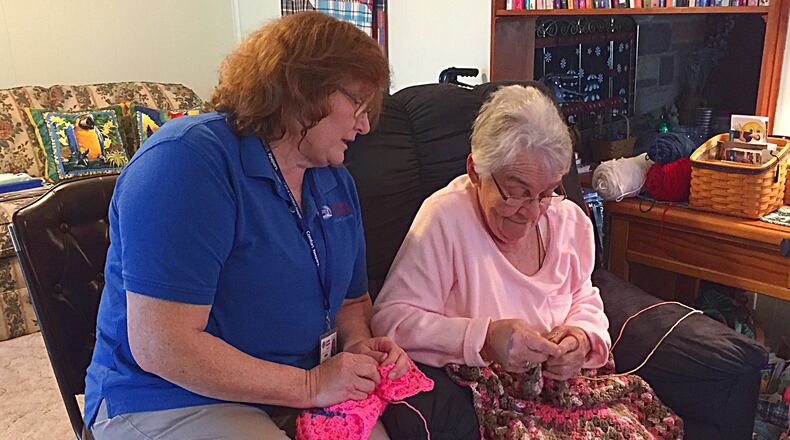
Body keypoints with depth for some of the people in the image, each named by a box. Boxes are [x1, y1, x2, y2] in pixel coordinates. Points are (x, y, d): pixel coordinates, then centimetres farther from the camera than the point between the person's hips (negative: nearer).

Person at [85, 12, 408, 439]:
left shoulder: (336, 182, 8)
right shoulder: (188, 158, -19)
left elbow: (352, 299, 18)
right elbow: (160, 348, -24)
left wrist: (358, 342, -5)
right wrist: (309, 385, -20)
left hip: (304, 388, 7)